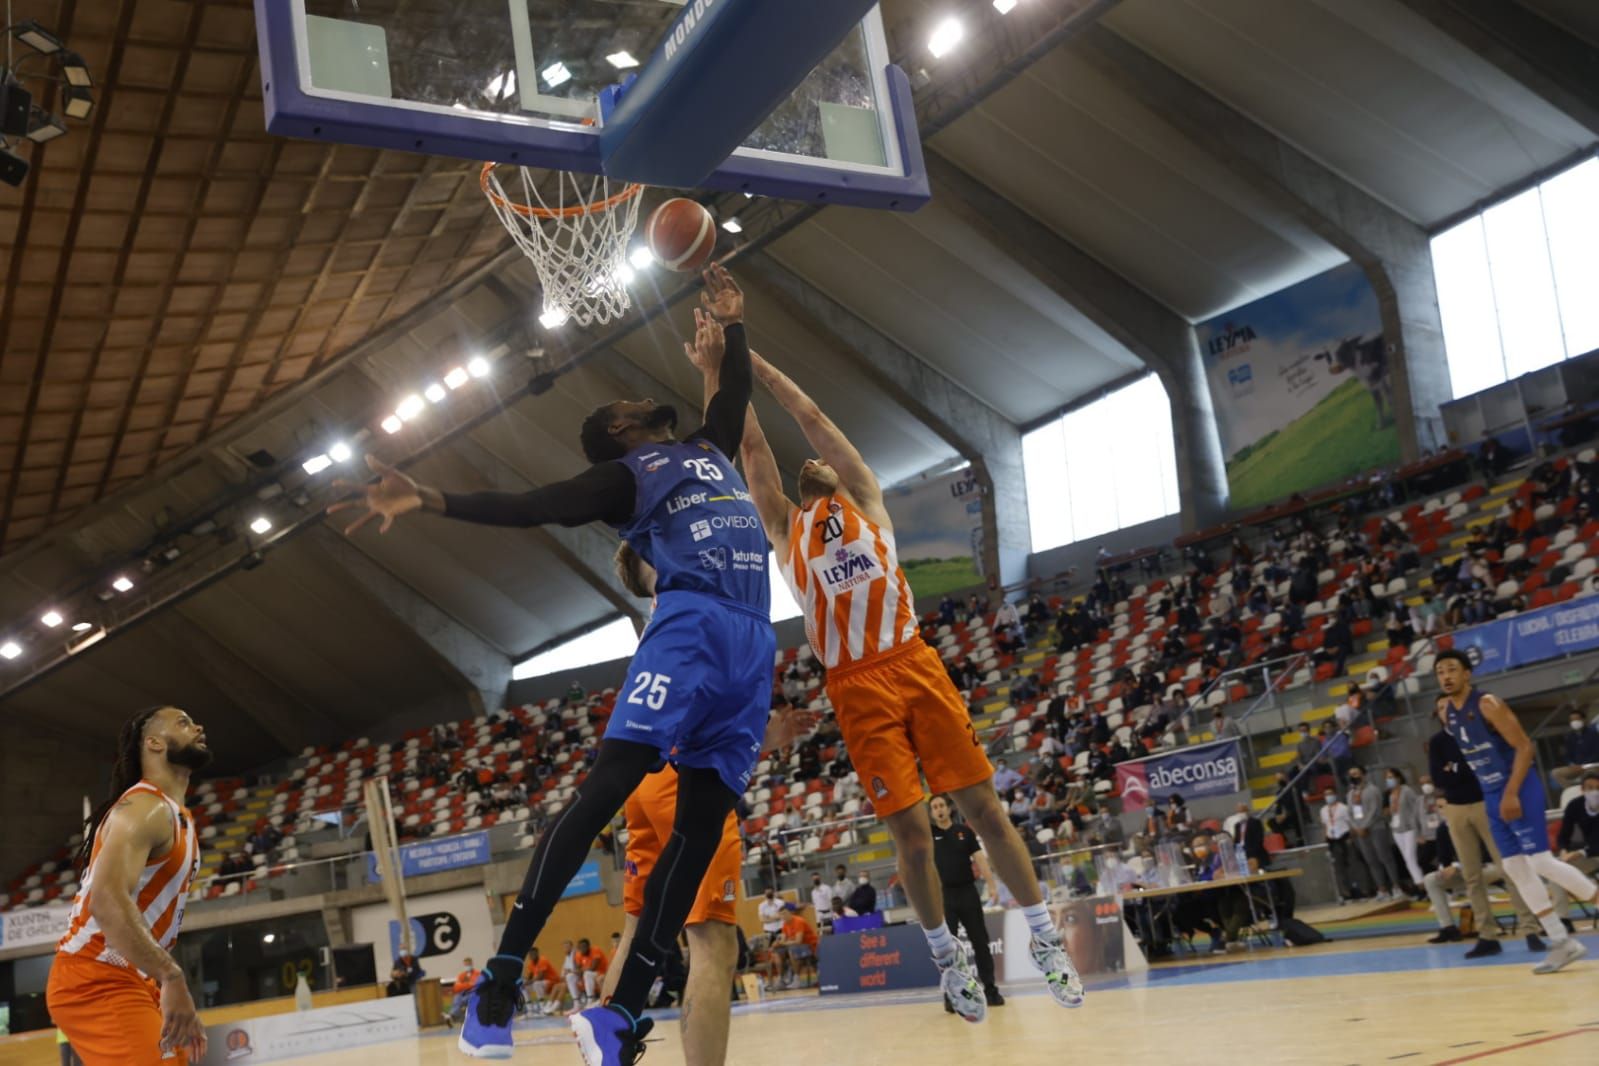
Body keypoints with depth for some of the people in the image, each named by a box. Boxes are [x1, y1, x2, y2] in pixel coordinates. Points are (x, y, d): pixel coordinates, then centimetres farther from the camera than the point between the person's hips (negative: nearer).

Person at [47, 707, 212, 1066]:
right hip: (95, 983, -11)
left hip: (130, 981, 11)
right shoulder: (146, 807, -15)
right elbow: (107, 901, -31)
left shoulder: (177, 817, 17)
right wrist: (172, 977, -39)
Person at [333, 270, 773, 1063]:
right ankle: (502, 977, -16)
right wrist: (430, 501, -13)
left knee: (702, 823, -2)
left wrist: (731, 326, 39)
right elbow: (529, 507, 0)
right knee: (608, 783, -19)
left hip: (752, 642, 6)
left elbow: (737, 394, 48)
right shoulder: (623, 476, 12)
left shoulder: (708, 450, 31)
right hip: (692, 626, -6)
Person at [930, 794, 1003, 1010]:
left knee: (980, 942, 5)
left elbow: (979, 858, 1)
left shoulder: (964, 832, 7)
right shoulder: (928, 834, 6)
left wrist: (991, 883, -10)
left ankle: (990, 989, 12)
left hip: (968, 892, 1)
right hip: (944, 895, -1)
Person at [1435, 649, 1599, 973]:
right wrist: (1495, 796, 16)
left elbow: (1524, 746, -17)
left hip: (1519, 790, -8)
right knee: (1515, 868, 5)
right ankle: (1561, 942, 10)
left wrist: (1511, 794, -23)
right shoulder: (1446, 713, 8)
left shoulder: (1488, 704, -15)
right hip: (1491, 797, 8)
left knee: (1541, 862, -14)